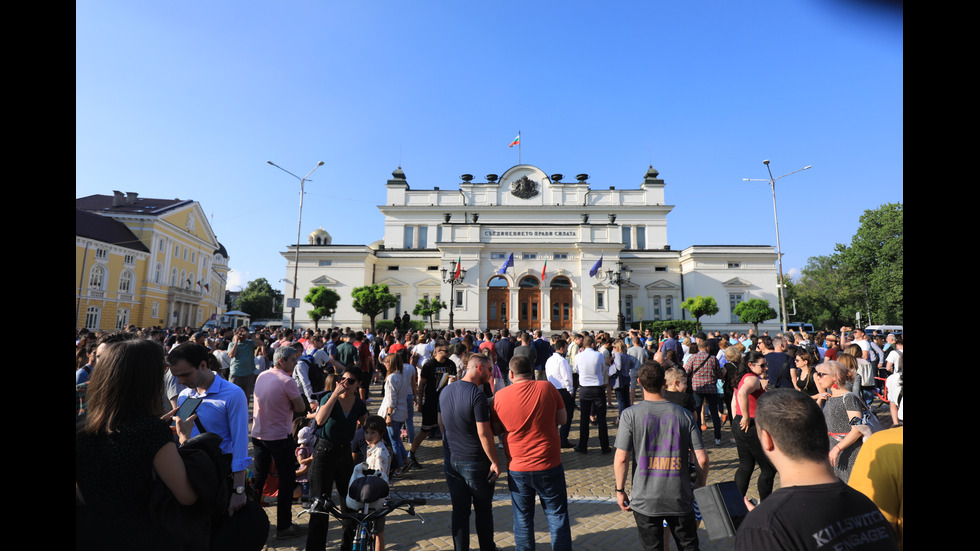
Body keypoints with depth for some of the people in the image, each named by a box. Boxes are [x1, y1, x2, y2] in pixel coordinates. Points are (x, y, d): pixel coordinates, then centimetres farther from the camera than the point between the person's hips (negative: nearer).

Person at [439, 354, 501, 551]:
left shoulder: (445, 391, 2)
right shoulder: (477, 395, -21)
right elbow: (484, 433, -22)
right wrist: (494, 462, -12)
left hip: (452, 460, 6)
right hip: (475, 463, -5)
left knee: (459, 510, 15)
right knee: (483, 510, 14)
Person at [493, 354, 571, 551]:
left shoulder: (500, 396, -9)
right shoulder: (547, 388, -10)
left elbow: (495, 430, 1)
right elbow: (562, 419, 0)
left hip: (517, 468, 1)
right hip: (549, 465, 0)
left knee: (522, 517, 17)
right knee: (557, 515, 16)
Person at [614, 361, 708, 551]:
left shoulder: (630, 414, -12)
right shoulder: (684, 414, -5)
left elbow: (621, 458, -13)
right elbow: (702, 458, -4)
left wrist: (620, 490, 1)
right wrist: (700, 485, 15)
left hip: (645, 499, -2)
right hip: (680, 498, 2)